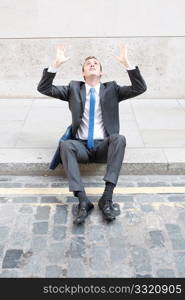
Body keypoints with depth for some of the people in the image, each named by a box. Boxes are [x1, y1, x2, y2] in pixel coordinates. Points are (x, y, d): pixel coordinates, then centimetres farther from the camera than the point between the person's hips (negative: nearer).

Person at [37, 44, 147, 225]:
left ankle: (107, 198, -35)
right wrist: (56, 64, -9)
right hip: (81, 146, 0)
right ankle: (83, 201, -37)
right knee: (65, 144, -33)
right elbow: (43, 88, 4)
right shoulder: (74, 88, 14)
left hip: (104, 146, 0)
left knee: (119, 138, -32)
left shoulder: (112, 89, 14)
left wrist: (126, 63, -11)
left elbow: (140, 88, 0)